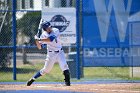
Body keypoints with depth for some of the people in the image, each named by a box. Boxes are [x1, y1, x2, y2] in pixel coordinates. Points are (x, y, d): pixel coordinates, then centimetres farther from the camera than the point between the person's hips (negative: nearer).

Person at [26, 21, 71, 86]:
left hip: (60, 52, 0)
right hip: (51, 54, 0)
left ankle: (67, 82, -9)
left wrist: (39, 39, -31)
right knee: (46, 70, 5)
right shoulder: (44, 35, -7)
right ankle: (32, 79, 20)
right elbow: (39, 47, -6)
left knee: (64, 66, -20)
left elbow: (50, 39, -31)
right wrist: (36, 41, -24)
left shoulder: (56, 31, -14)